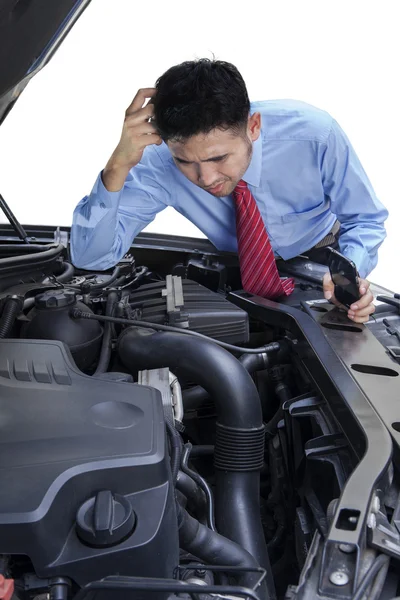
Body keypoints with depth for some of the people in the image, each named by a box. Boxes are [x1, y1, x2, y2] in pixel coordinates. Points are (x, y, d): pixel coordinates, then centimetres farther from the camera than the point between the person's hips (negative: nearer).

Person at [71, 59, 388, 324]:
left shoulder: (316, 134, -33)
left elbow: (365, 220, -17)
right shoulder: (161, 162, -31)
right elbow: (89, 256, -31)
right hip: (239, 266, 2)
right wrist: (118, 166, -47)